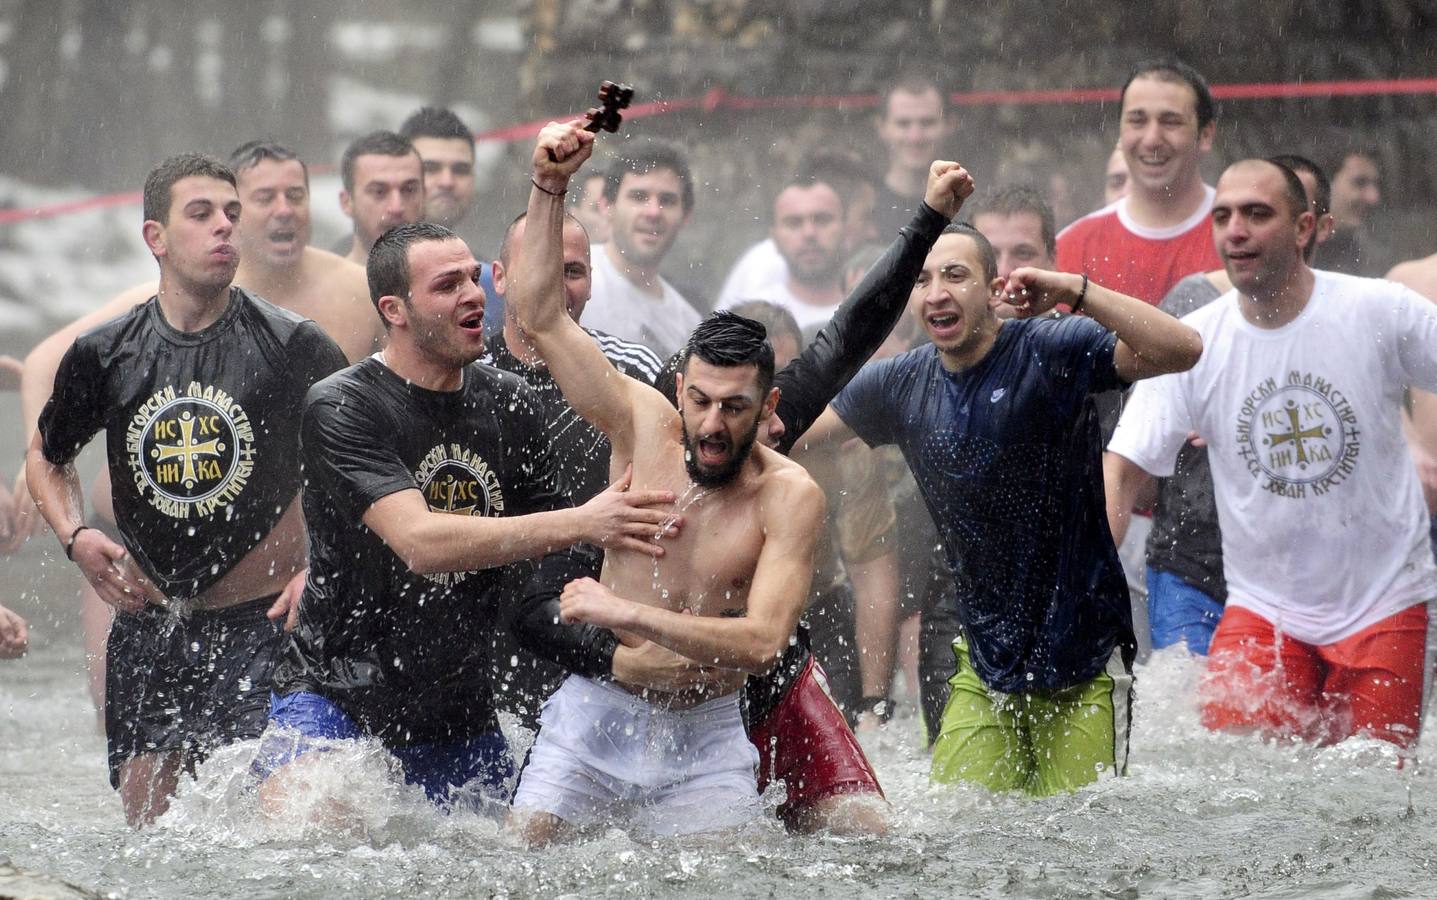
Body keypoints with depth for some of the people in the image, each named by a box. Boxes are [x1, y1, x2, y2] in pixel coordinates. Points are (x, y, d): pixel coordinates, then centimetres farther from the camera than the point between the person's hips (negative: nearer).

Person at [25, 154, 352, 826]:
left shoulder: (292, 346, -7)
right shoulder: (104, 354, 1)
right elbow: (47, 457, 19)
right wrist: (75, 536, 0)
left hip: (259, 620, -3)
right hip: (147, 619, 3)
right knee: (143, 821, 6)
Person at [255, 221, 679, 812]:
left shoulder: (509, 404, 4)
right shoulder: (339, 408, -15)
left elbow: (545, 560, 13)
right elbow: (421, 541, -27)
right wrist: (581, 523, -32)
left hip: (459, 707, 6)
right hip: (336, 689, -6)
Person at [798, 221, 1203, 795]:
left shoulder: (1051, 351, -12)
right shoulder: (900, 386, 5)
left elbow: (1181, 351, -25)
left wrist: (1074, 292, -33)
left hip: (1083, 665, -5)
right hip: (984, 660, 5)